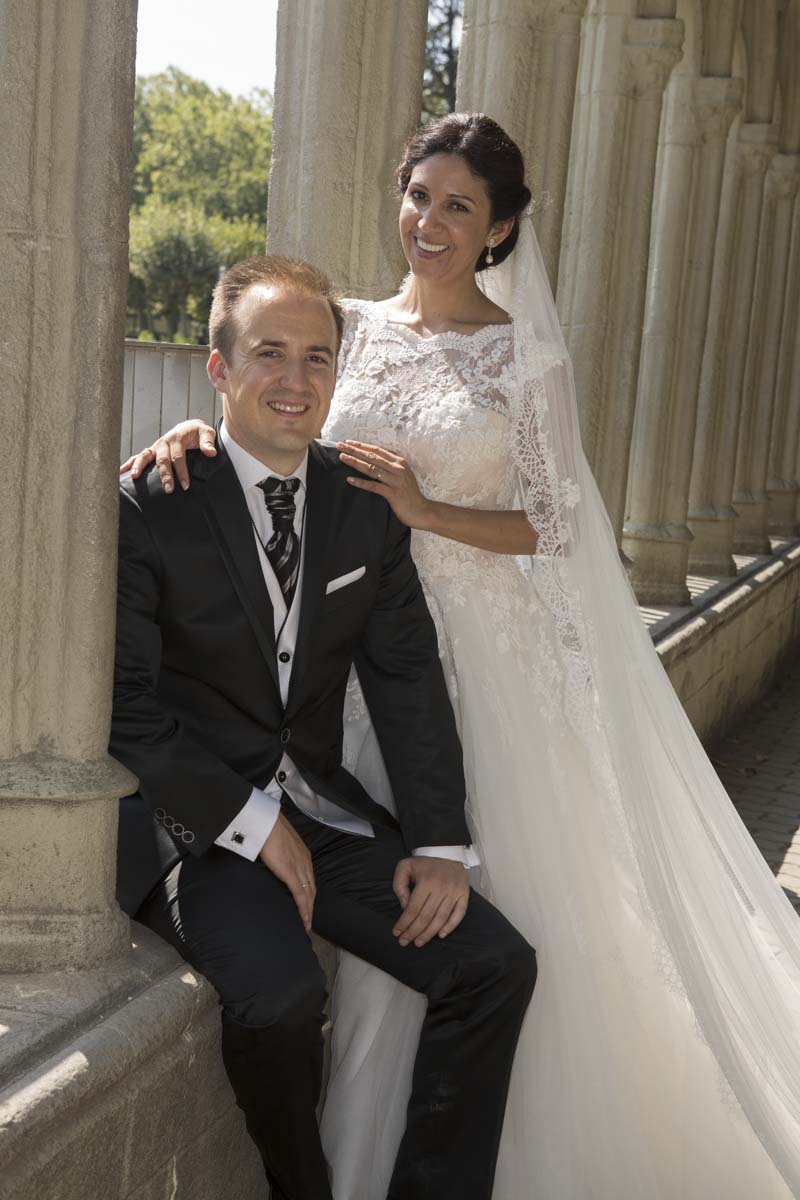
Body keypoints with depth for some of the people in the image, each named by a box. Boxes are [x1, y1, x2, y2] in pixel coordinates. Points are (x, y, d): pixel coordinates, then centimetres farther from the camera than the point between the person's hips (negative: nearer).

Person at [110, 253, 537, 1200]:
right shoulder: (147, 506, -9)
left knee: (496, 964, -8)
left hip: (319, 809, 5)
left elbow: (408, 680, 4)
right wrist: (254, 826, -15)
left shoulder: (369, 508, 6)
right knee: (279, 990, -31)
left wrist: (438, 841, -7)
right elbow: (124, 705, -12)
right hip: (189, 820, -5)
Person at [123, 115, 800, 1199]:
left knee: (494, 891, 2)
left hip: (486, 652, -3)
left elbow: (557, 525, -3)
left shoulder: (526, 356, -3)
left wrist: (424, 510, -15)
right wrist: (193, 432, -10)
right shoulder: (352, 328, 7)